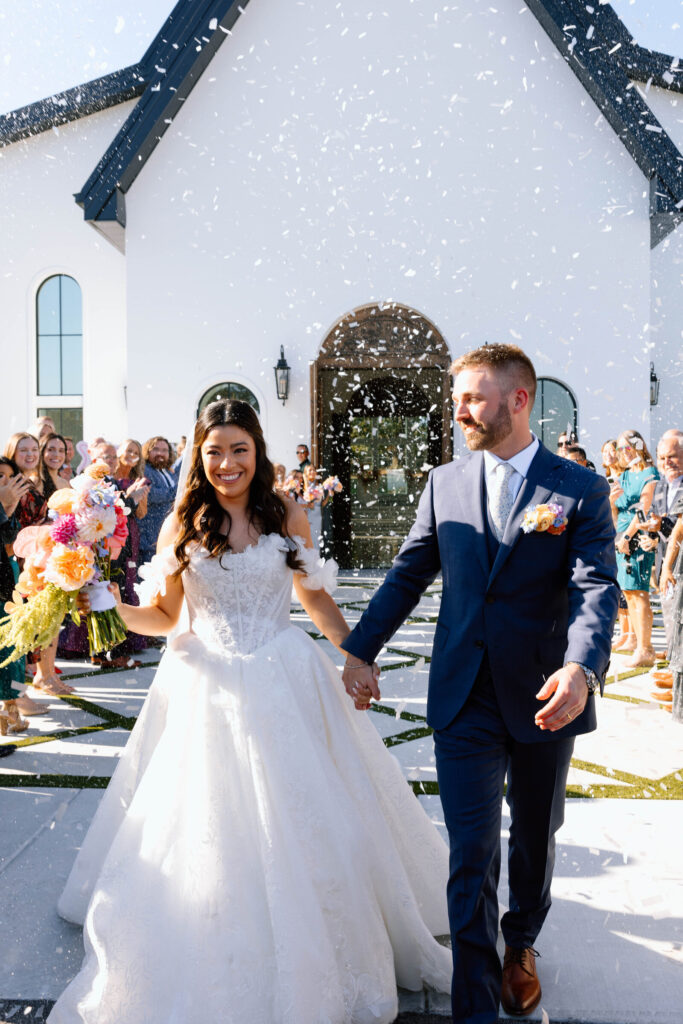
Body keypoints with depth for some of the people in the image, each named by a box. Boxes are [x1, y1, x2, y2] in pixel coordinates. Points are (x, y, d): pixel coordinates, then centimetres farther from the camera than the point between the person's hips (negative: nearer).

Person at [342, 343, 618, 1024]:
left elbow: (596, 589, -16)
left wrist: (582, 669, -34)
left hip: (545, 698, 0)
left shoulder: (580, 490, -6)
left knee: (534, 837, 21)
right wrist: (358, 651, -1)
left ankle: (521, 944, 50)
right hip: (464, 698, 1)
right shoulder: (445, 483, 2)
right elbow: (407, 576, 5)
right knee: (471, 853, 3)